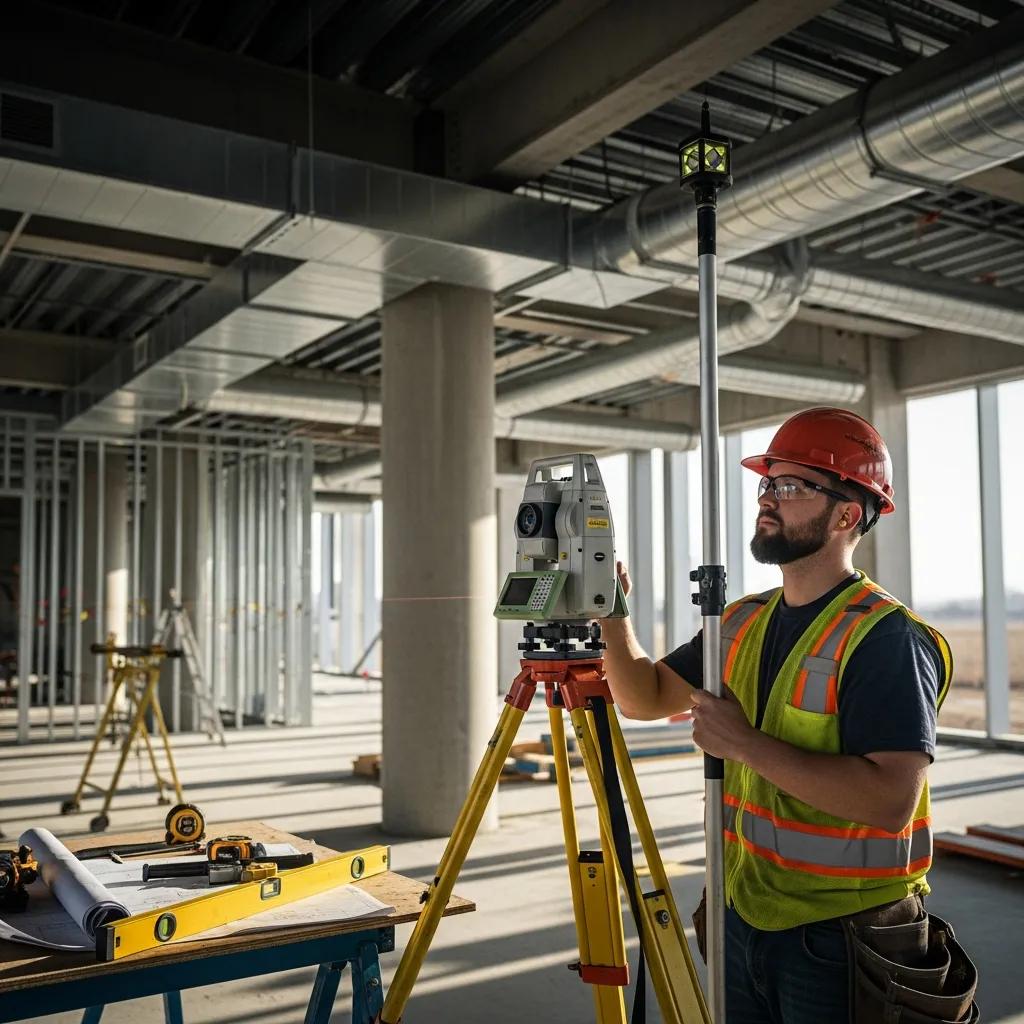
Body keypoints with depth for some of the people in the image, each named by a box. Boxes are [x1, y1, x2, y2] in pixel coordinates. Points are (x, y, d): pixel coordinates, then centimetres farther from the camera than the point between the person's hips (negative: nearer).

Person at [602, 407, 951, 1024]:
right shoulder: (744, 622, 5)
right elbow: (645, 696, 11)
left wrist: (745, 743, -24)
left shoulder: (886, 638, -18)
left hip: (840, 942, -6)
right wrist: (612, 613, -5)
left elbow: (891, 800, -28)